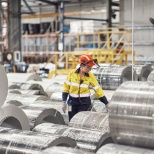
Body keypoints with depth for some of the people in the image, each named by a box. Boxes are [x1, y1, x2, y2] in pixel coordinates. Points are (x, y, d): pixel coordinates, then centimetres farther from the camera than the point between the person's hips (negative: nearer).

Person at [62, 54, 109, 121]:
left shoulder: (91, 76, -5)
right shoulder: (72, 73, -6)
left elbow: (98, 90, -1)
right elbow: (66, 88, 1)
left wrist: (106, 103, -2)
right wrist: (64, 102, -1)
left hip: (85, 103, -1)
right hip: (72, 102, 1)